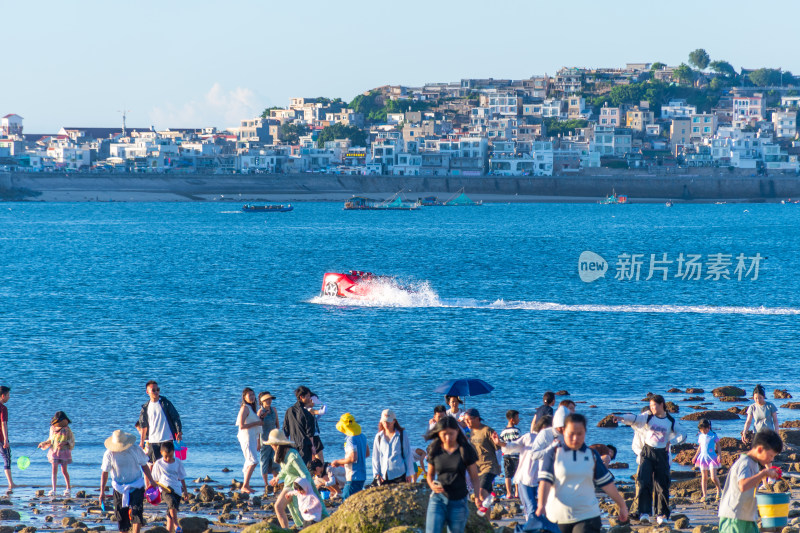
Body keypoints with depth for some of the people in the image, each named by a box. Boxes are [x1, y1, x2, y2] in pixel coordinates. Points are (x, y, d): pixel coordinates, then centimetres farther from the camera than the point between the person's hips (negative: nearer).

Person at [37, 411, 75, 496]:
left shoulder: (67, 429, -7)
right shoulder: (52, 428, 6)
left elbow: (72, 440, -4)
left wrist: (64, 443, -21)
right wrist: (43, 444, 6)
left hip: (64, 451, -3)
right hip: (54, 451, 3)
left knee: (64, 471, 2)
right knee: (54, 470, -2)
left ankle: (68, 488, 18)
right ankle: (53, 490, -2)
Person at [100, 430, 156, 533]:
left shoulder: (136, 450, -6)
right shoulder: (109, 454, -7)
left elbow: (144, 465, 9)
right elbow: (105, 472, -1)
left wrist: (151, 481, 7)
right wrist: (102, 492, -4)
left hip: (136, 486, -1)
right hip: (119, 489, 1)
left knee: (136, 512, -15)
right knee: (121, 515, 3)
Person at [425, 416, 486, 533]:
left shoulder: (466, 451, -3)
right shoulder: (434, 451, 1)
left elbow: (474, 478, 0)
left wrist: (478, 495, -17)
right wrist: (432, 485, -9)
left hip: (459, 502, -1)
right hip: (438, 499, 1)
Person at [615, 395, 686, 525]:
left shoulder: (671, 421, 5)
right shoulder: (647, 418, 2)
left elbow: (682, 435, 13)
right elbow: (634, 419, -15)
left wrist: (671, 441, -3)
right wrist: (622, 418, -34)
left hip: (662, 454, 1)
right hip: (647, 453, -1)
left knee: (662, 486, 2)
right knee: (643, 482, -15)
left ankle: (662, 515, 12)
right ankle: (644, 513, -15)